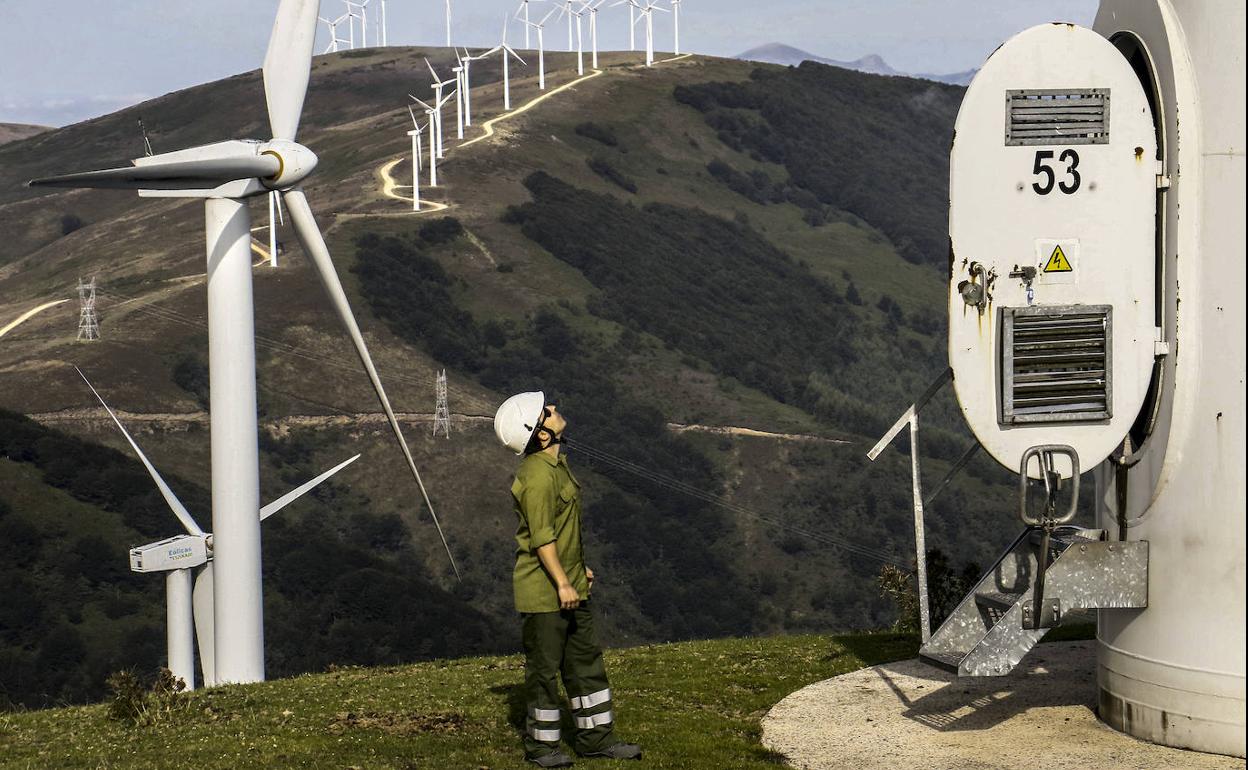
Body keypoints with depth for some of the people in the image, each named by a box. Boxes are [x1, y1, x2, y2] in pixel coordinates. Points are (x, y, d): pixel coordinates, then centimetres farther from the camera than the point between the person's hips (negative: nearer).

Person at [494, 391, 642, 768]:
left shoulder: (556, 463, 9)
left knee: (585, 660, 15)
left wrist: (578, 569, 22)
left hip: (569, 583, 10)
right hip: (542, 588, -10)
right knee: (544, 667, 2)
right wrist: (562, 584, -22)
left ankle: (595, 737, 24)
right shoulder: (538, 475, -22)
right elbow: (541, 537, -23)